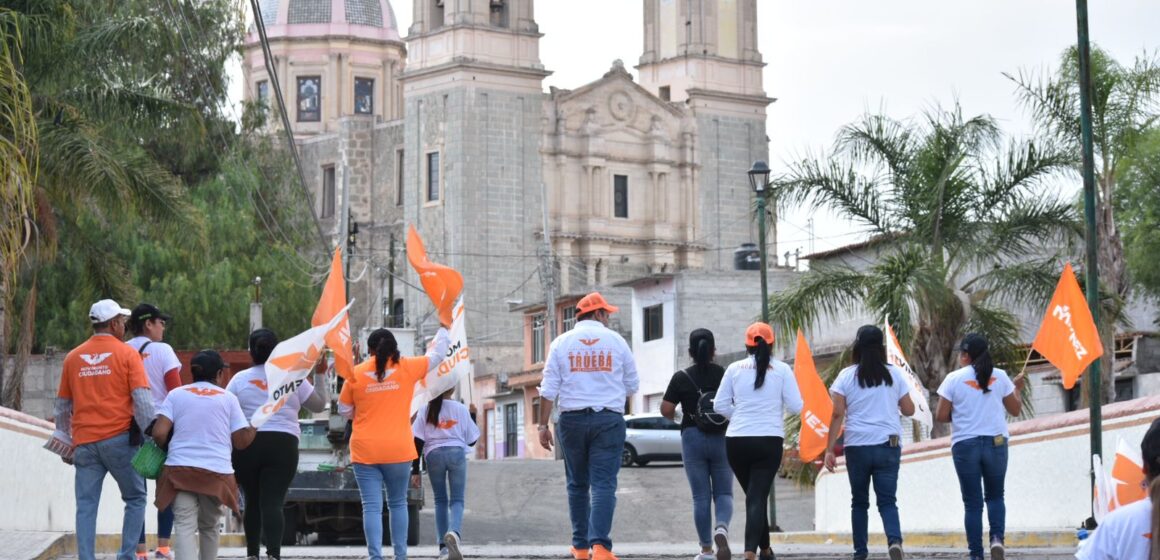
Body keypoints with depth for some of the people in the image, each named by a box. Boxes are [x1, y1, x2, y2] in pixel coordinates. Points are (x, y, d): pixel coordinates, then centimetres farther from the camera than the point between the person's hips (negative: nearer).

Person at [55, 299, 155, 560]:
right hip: (119, 438, -3)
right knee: (135, 499, 9)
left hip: (84, 442, 4)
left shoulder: (73, 357, 11)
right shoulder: (127, 354, -2)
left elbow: (62, 407, 17)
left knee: (86, 506, 5)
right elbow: (142, 400, -9)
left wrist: (65, 441, 26)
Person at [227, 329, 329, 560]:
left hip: (246, 446, 1)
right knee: (273, 503, -9)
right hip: (282, 446, -1)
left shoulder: (239, 379, 3)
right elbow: (319, 405, 9)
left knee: (252, 502, 15)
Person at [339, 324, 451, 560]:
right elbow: (436, 354, 15)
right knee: (398, 504, 14)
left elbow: (344, 411, 10)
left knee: (372, 507, -2)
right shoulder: (407, 368, -1)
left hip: (365, 450, 0)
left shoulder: (356, 374, 0)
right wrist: (444, 329, 30)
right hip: (398, 450, 1)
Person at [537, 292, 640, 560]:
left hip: (572, 419, 2)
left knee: (577, 484, 14)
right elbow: (632, 385, 9)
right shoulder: (616, 341, 3)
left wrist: (543, 425, 3)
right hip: (608, 420, -2)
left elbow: (549, 389, -1)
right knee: (604, 484, -4)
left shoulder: (561, 342, 3)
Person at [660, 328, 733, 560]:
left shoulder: (681, 378, -3)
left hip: (693, 439, -1)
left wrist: (674, 417, 16)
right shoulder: (726, 374, -1)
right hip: (722, 439, 1)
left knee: (701, 497, 6)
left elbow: (666, 410, -6)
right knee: (724, 493, 8)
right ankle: (722, 528, -21)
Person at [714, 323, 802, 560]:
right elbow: (796, 406, -2)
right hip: (769, 441, -2)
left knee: (754, 496, 17)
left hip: (737, 441, 2)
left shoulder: (734, 369, 2)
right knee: (758, 498, -3)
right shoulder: (782, 370, -1)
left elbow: (720, 405, 3)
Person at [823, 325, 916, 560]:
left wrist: (829, 449, -4)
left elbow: (837, 414, -6)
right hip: (888, 445, 1)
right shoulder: (894, 374, 4)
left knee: (859, 502, 13)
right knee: (887, 500, 2)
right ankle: (894, 539, -23)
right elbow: (909, 410, 9)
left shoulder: (847, 376, -1)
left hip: (857, 446, 0)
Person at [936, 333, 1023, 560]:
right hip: (996, 443, 1)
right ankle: (997, 538, -7)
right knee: (995, 496, 17)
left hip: (965, 445, -1)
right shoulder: (999, 376, 1)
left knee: (972, 503, 7)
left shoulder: (954, 378, -5)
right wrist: (1017, 390, 28)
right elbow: (1015, 410, 10)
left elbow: (941, 416, -6)